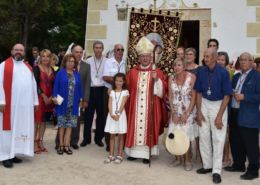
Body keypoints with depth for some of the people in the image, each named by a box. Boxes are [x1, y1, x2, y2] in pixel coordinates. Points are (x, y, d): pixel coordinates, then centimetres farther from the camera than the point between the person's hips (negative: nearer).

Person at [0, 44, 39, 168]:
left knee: (21, 128, 7)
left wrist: (35, 101, 13)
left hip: (25, 104, 5)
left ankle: (13, 153, 16)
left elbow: (33, 85, 17)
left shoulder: (28, 67, 17)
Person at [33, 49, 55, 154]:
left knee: (44, 121, 9)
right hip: (39, 97, -5)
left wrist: (51, 97, -3)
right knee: (36, 120, -5)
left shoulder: (52, 70, 13)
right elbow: (36, 84, -9)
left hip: (49, 99, 5)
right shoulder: (36, 68, -3)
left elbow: (53, 85, 12)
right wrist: (44, 97, -13)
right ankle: (35, 144, 2)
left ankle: (40, 142, 17)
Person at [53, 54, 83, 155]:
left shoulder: (77, 75, 11)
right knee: (62, 124, 3)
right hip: (62, 102, -3)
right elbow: (56, 86, -1)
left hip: (73, 103, 3)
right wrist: (55, 97, -12)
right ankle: (61, 145, 12)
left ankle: (66, 145, 10)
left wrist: (81, 99, 6)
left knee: (70, 124, 3)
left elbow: (80, 88, 12)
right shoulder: (60, 73, 2)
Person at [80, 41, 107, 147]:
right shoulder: (88, 61, 6)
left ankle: (99, 138, 20)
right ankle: (86, 138, 17)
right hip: (90, 90, 1)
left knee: (101, 115, 6)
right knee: (88, 115, 5)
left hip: (101, 90, 0)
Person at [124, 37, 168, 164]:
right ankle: (134, 152, 18)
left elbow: (163, 89, -4)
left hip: (150, 107, -2)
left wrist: (157, 79, -19)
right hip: (135, 106, 2)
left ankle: (147, 154, 11)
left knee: (148, 128, 1)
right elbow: (127, 87, 10)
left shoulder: (157, 72, 3)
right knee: (134, 127, 5)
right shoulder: (133, 72, 9)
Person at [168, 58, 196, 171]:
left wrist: (187, 114, -12)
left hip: (188, 111, -3)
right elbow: (170, 97, 3)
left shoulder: (192, 77, -9)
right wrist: (173, 113, -4)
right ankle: (178, 159, 21)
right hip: (175, 111, 3)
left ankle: (187, 160, 17)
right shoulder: (171, 79, 1)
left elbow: (194, 97, -9)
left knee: (186, 136, 0)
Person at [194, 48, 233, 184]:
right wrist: (199, 112, 1)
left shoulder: (223, 72, -12)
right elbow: (199, 93, 7)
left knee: (218, 139, -2)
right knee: (204, 136, 8)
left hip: (219, 105, -4)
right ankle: (207, 166, 24)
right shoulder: (202, 72, 1)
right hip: (204, 104, 4)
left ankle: (216, 171, 8)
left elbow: (226, 96, -11)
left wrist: (219, 116, -14)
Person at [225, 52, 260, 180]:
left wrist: (244, 97, -20)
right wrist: (232, 93, 4)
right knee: (235, 142, 16)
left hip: (249, 117, -7)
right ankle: (238, 165, 32)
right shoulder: (236, 77, 17)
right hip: (234, 115, 7)